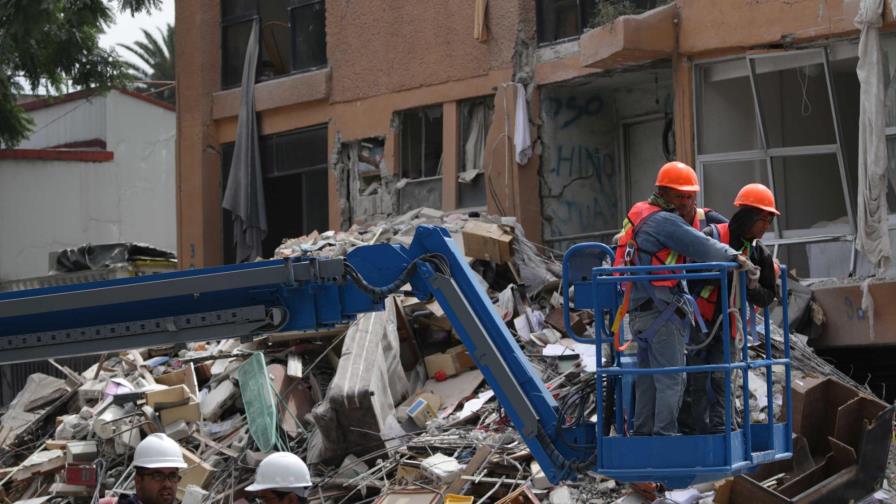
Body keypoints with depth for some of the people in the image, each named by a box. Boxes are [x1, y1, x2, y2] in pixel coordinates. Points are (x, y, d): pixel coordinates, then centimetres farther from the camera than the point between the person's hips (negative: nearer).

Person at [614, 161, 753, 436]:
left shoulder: (640, 213, 17)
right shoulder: (663, 221, -12)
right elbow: (701, 246, -19)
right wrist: (734, 257, -14)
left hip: (640, 310, 10)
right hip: (661, 310, -10)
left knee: (648, 378, 14)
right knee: (671, 378, -9)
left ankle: (643, 433, 17)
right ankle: (665, 434, -13)